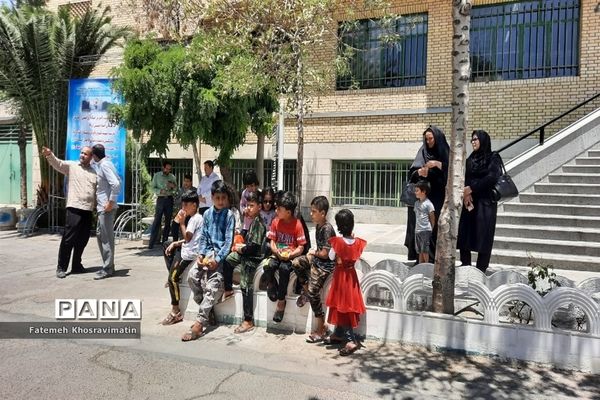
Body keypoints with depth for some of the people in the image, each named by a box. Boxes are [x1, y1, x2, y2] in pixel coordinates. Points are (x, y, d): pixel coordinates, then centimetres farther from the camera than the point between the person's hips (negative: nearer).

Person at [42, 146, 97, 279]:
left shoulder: (94, 172, 15)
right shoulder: (71, 166, 5)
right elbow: (58, 163, -12)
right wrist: (50, 155, -32)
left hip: (88, 210, 4)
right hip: (74, 209, -4)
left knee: (82, 240, 10)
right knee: (68, 239, -5)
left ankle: (76, 265, 23)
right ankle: (61, 268, 4)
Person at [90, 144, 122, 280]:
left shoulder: (104, 164, -15)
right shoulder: (103, 164, 14)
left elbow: (116, 183, -26)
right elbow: (118, 181, 18)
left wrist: (111, 202, -21)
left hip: (106, 207, -10)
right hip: (102, 206, 10)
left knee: (106, 237, -4)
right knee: (100, 234, 16)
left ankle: (108, 269, 4)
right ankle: (107, 265, 24)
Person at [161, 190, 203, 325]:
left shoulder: (195, 219, -15)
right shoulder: (194, 218, 16)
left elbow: (187, 238, -19)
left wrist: (181, 223, -15)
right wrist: (175, 243, 11)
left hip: (190, 254, -11)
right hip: (186, 251, 11)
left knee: (173, 277, -16)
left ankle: (176, 312, -13)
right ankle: (171, 278, 34)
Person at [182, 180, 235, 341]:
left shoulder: (229, 215, -4)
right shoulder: (207, 214, 11)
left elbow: (228, 240, -8)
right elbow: (203, 236, 12)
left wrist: (217, 259, -17)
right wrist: (201, 253, -4)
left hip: (222, 253, -5)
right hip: (209, 251, 5)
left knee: (213, 284, -20)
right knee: (193, 275, -16)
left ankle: (199, 323, -20)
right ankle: (206, 310, 4)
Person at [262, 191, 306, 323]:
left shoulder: (297, 224, -10)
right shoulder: (276, 222, 2)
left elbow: (301, 248, -8)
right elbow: (272, 241, 6)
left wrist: (289, 255, -23)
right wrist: (277, 252, -14)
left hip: (291, 256, -3)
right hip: (277, 254, 3)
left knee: (284, 268, -33)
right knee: (268, 266, -28)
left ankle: (281, 300, -16)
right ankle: (272, 286, 5)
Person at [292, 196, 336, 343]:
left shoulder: (327, 229, -24)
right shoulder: (318, 225, 4)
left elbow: (324, 253, -23)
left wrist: (313, 252, -6)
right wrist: (314, 252, -1)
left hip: (324, 264, -9)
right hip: (316, 259, 9)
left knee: (313, 292, -9)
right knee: (296, 263, 7)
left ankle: (321, 327, 3)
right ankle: (305, 291, 21)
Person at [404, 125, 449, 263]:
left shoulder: (445, 152, 7)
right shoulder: (423, 152, 8)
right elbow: (412, 172, 2)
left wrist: (439, 164, -14)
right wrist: (419, 172, -19)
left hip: (439, 197, 0)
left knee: (437, 225, -3)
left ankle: (435, 258, 4)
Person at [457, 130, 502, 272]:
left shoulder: (493, 158, 1)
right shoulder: (470, 159, 17)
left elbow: (492, 177, -12)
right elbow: (465, 179, 8)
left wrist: (471, 188, -12)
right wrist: (466, 192, -12)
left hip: (485, 202, -5)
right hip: (469, 201, 5)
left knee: (483, 236, -5)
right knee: (464, 234, 0)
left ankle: (480, 270, -1)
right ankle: (465, 267, 7)